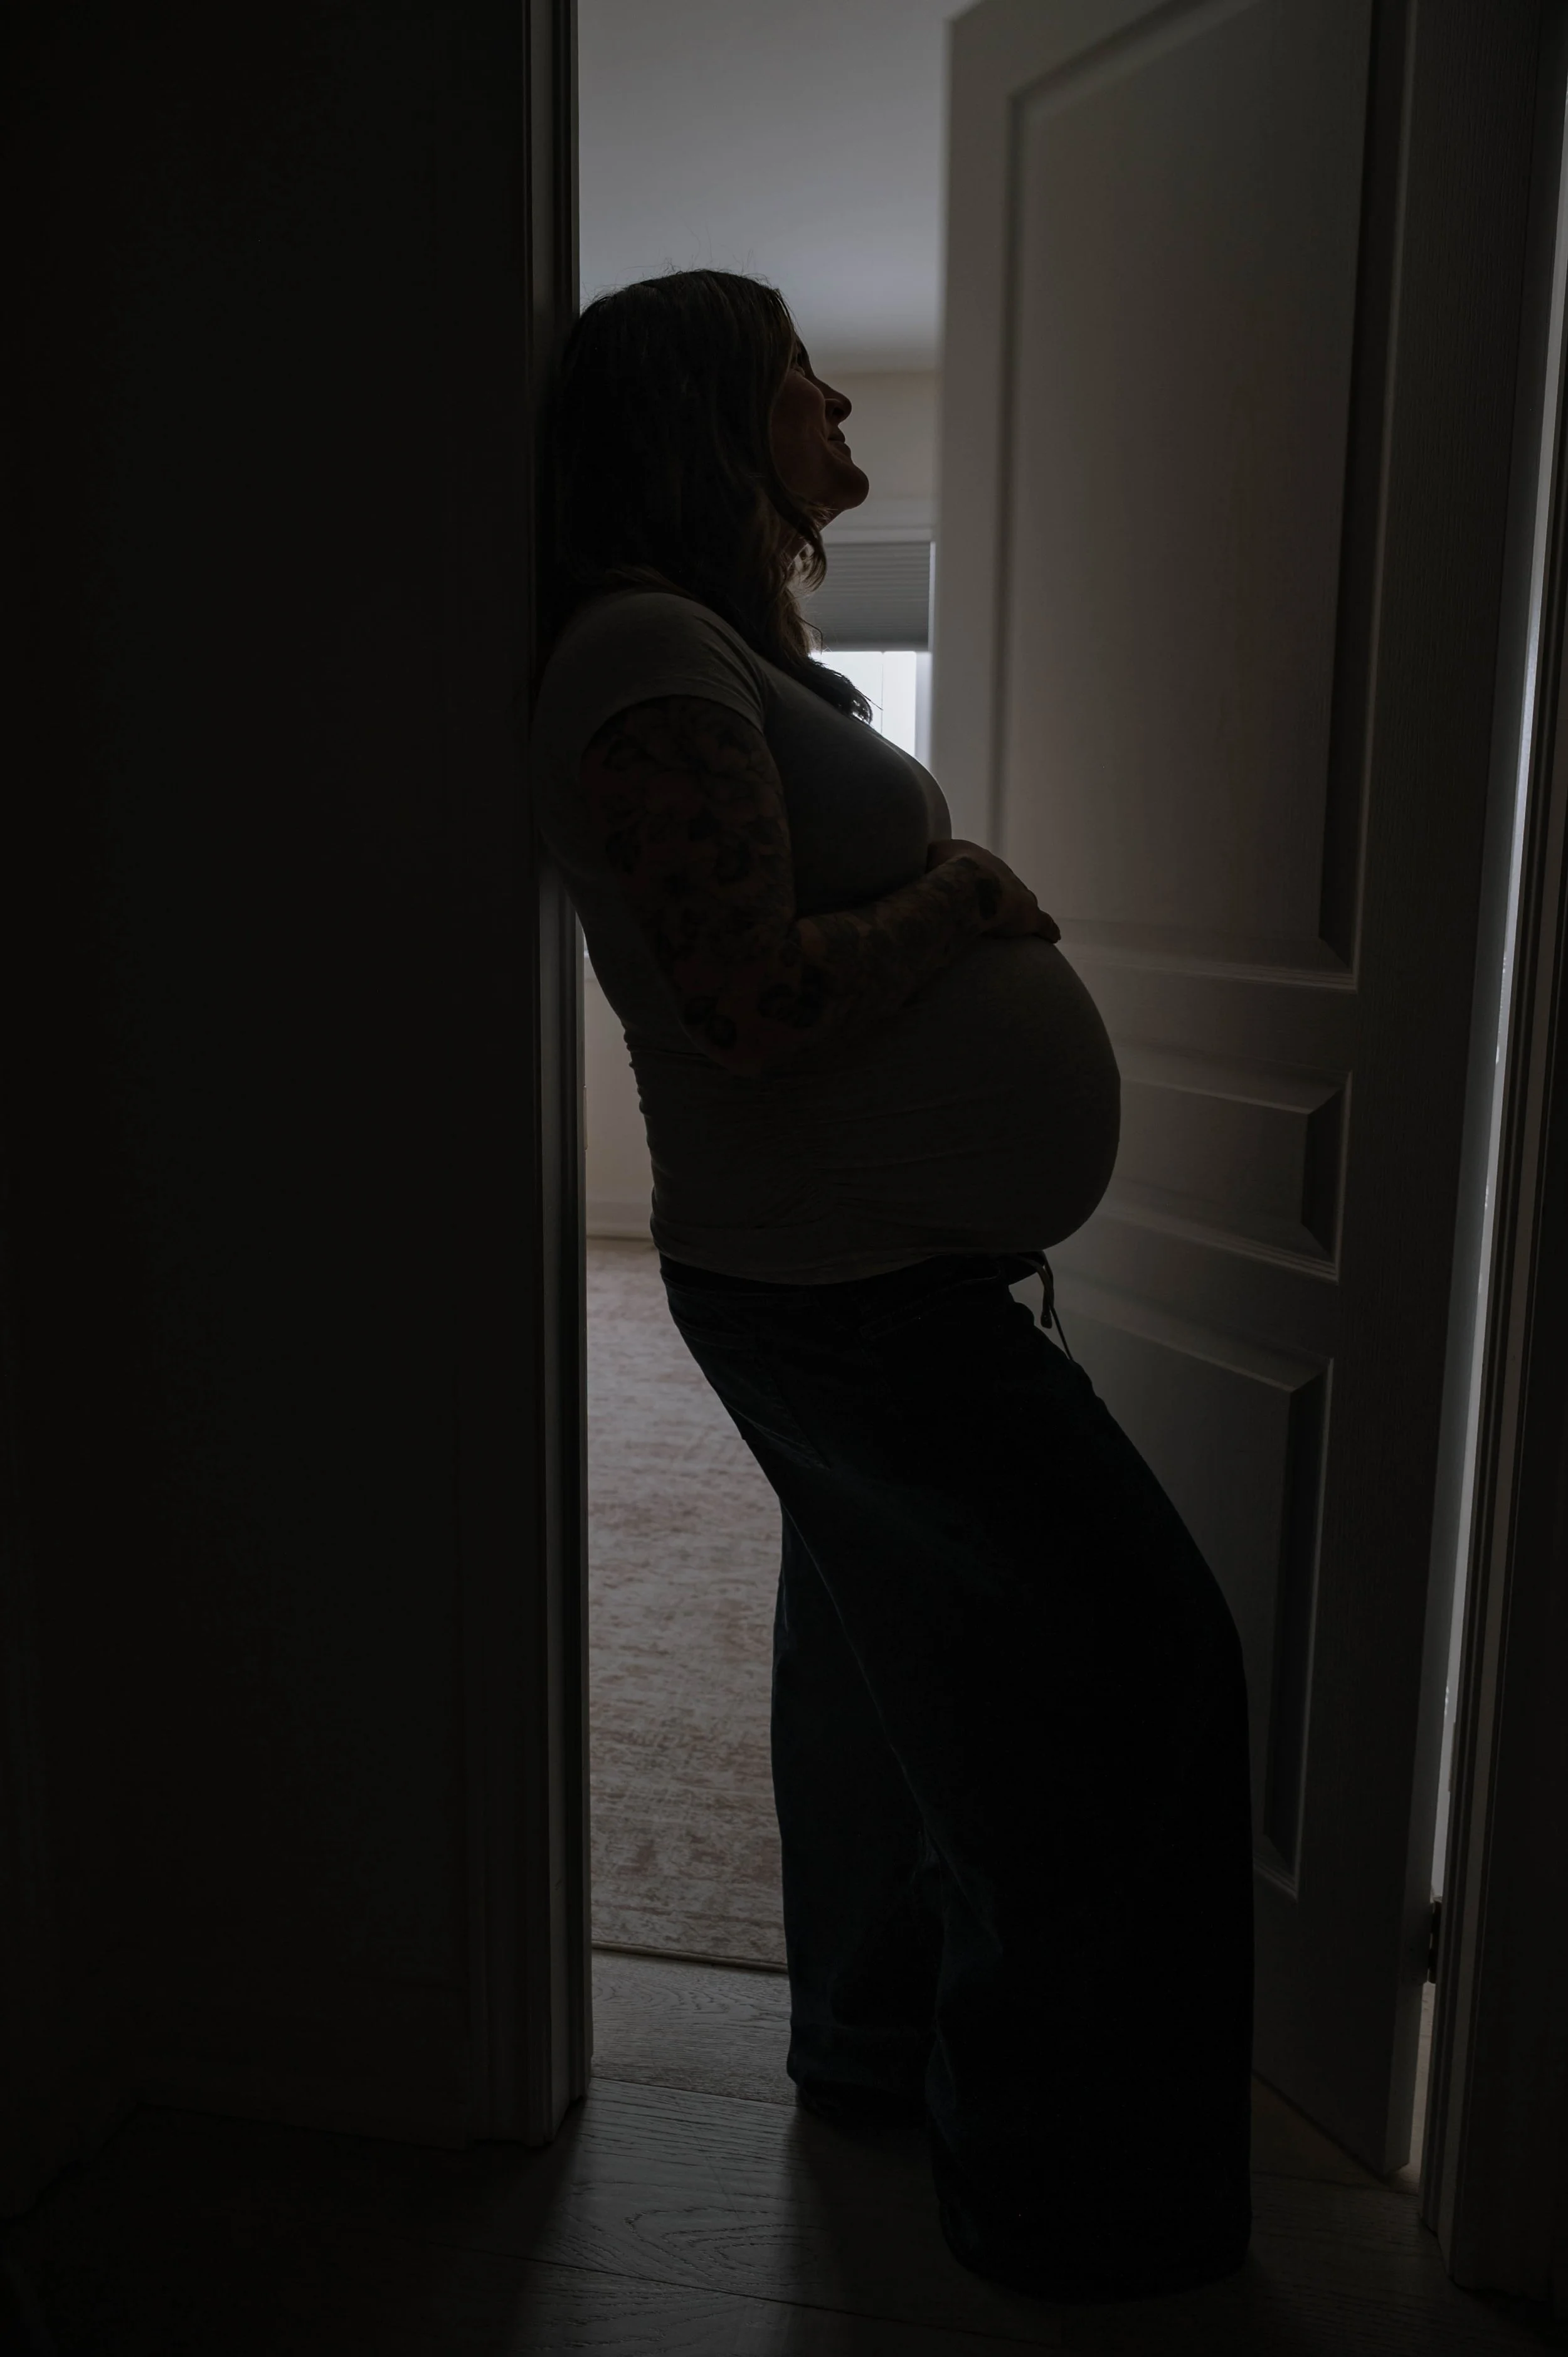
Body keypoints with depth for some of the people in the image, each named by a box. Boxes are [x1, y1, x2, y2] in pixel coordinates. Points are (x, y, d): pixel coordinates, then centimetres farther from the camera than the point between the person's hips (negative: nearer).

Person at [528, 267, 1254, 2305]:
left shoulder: (725, 646, 15)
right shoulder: (650, 654, -18)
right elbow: (748, 1010, -26)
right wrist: (960, 895, -12)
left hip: (863, 1266, 11)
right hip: (832, 1279, -11)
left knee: (888, 1649, 20)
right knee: (1138, 1656, -2)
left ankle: (877, 2042, 41)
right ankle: (1069, 2195, 15)